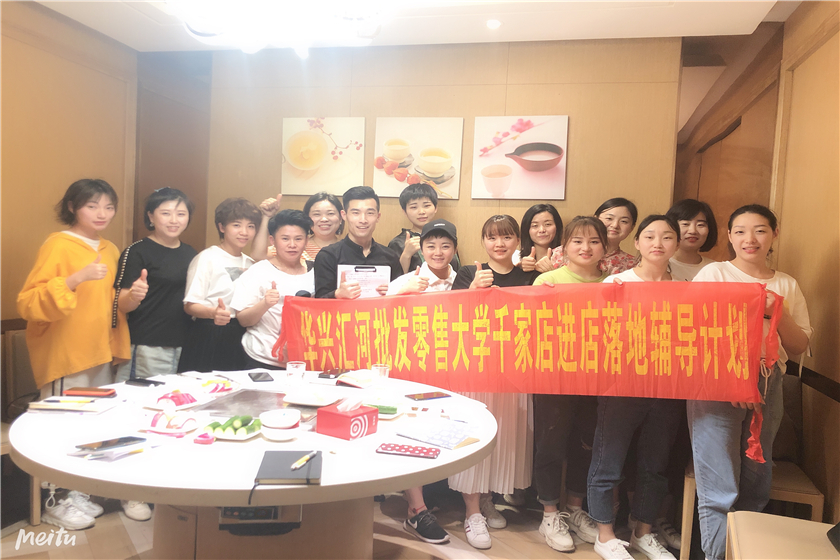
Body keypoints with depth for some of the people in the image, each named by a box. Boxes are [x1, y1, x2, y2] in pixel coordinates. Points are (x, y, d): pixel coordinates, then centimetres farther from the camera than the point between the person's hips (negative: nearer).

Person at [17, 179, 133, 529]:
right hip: (64, 356, -7)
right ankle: (54, 503, 18)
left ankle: (77, 493, 28)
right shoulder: (58, 245, -10)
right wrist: (76, 278, -28)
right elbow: (28, 303, -19)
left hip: (100, 355, 7)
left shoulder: (110, 251, 12)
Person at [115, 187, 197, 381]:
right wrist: (134, 296, -29)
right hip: (146, 350, -5)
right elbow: (123, 305, -8)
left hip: (184, 348, 5)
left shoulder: (190, 253, 11)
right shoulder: (137, 252, -6)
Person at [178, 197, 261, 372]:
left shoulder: (250, 263, 12)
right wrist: (213, 312, -30)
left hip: (238, 339, 5)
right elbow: (190, 305, -11)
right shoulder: (207, 258, -6)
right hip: (208, 338, -5)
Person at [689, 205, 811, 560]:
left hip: (767, 388, 4)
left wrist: (778, 313, -7)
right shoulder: (713, 274, 0)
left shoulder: (786, 286, 12)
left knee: (756, 487, 13)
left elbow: (799, 347, 11)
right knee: (720, 491, -5)